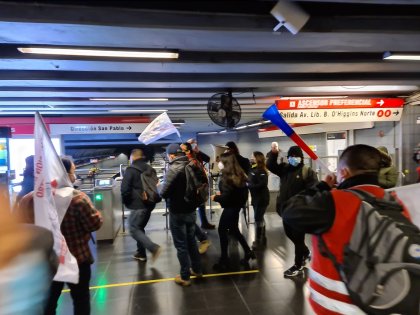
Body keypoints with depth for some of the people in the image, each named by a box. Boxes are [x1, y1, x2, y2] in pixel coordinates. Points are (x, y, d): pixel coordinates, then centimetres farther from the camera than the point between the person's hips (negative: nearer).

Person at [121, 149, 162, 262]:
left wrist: (125, 202, 1)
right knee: (140, 228, 19)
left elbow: (124, 189, -15)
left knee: (134, 229, -1)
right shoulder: (151, 169, 12)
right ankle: (141, 253, 22)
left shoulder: (131, 170, -10)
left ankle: (154, 248, -14)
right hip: (149, 204, 8)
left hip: (137, 205, -8)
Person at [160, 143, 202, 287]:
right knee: (191, 240, 21)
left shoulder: (174, 169, -19)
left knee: (181, 244, 5)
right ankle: (197, 269, 33)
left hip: (177, 212, -7)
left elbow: (164, 192, -21)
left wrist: (161, 193, -1)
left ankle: (184, 277, 15)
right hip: (191, 210, 7)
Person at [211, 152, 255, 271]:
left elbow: (226, 197, -24)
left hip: (230, 207, -9)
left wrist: (215, 197, -6)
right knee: (234, 230, 22)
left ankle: (224, 260, 12)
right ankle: (248, 252, 30)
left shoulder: (228, 177, -22)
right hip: (237, 205, 9)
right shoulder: (239, 174, 4)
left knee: (222, 230, 4)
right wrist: (221, 194, 12)